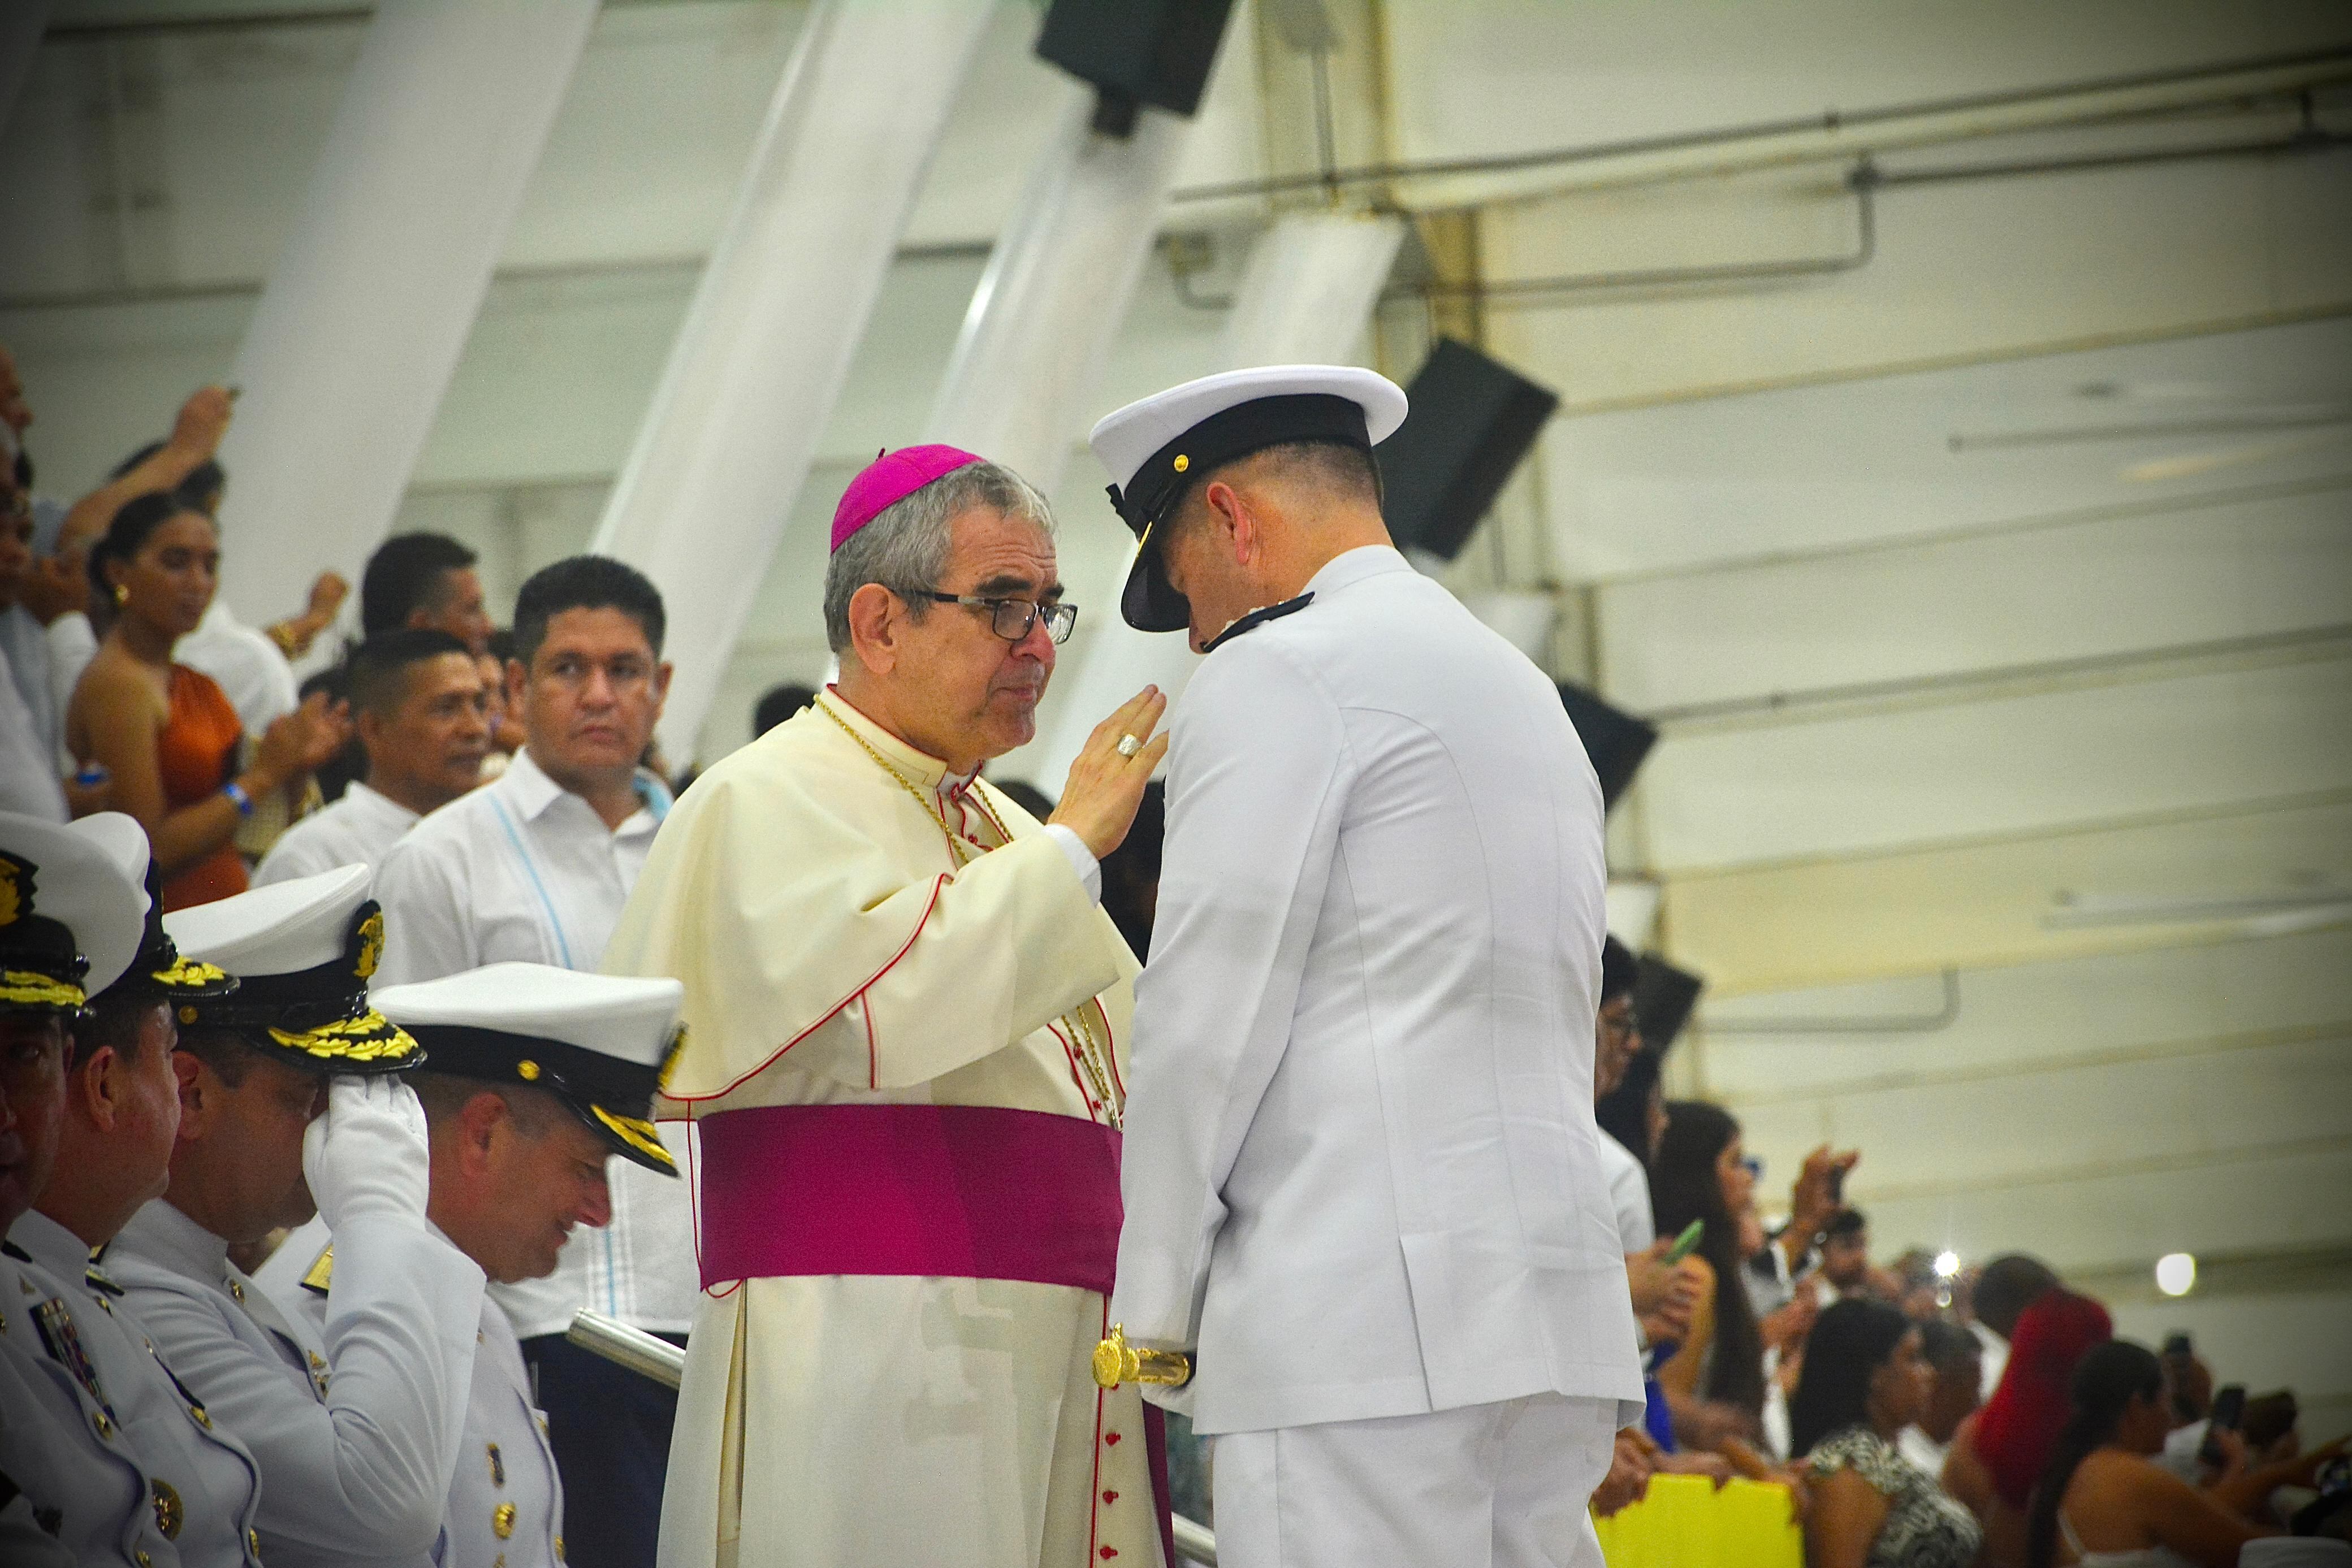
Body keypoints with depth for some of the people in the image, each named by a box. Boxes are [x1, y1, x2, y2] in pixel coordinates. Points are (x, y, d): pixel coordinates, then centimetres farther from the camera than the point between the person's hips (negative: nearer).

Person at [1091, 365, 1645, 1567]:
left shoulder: (1276, 677, -3)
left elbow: (1206, 1020, -7)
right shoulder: (1525, 691, 25)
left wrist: (1155, 1313, 1)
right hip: (1561, 1322, 9)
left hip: (1360, 1330, -9)